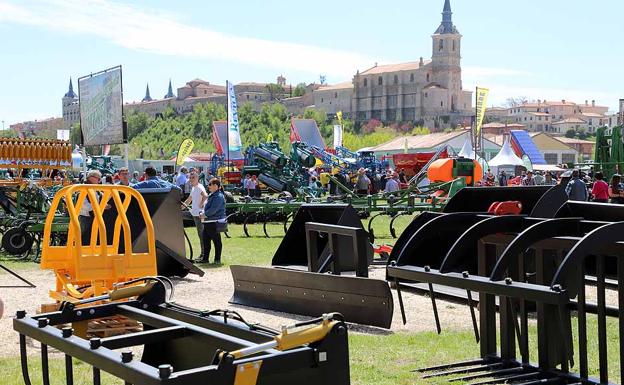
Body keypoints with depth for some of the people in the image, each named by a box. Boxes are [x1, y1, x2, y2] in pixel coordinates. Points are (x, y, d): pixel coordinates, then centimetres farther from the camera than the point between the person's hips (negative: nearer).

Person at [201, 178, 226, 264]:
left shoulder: (219, 196, -16)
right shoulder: (211, 195, 16)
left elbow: (213, 210, -22)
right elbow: (206, 207, 25)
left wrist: (205, 214, -11)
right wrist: (204, 214, 8)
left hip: (215, 222, -10)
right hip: (208, 222, 10)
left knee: (216, 241, 0)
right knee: (205, 240, 12)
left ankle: (217, 259, 8)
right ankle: (205, 258, 19)